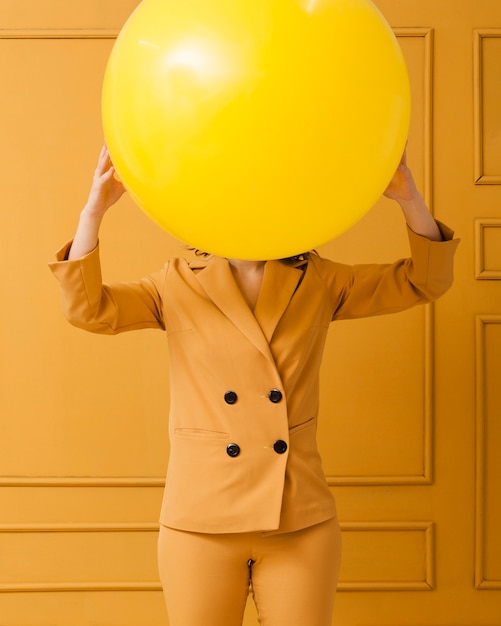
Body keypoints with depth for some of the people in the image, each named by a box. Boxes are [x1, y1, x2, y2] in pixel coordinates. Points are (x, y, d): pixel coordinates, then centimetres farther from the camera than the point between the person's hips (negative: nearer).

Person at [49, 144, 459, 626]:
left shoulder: (317, 283, 7)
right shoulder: (179, 285, 5)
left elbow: (425, 281, 5)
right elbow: (87, 309, -5)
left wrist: (409, 198, -11)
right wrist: (94, 210, -16)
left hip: (302, 523, 1)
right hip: (201, 521, -1)